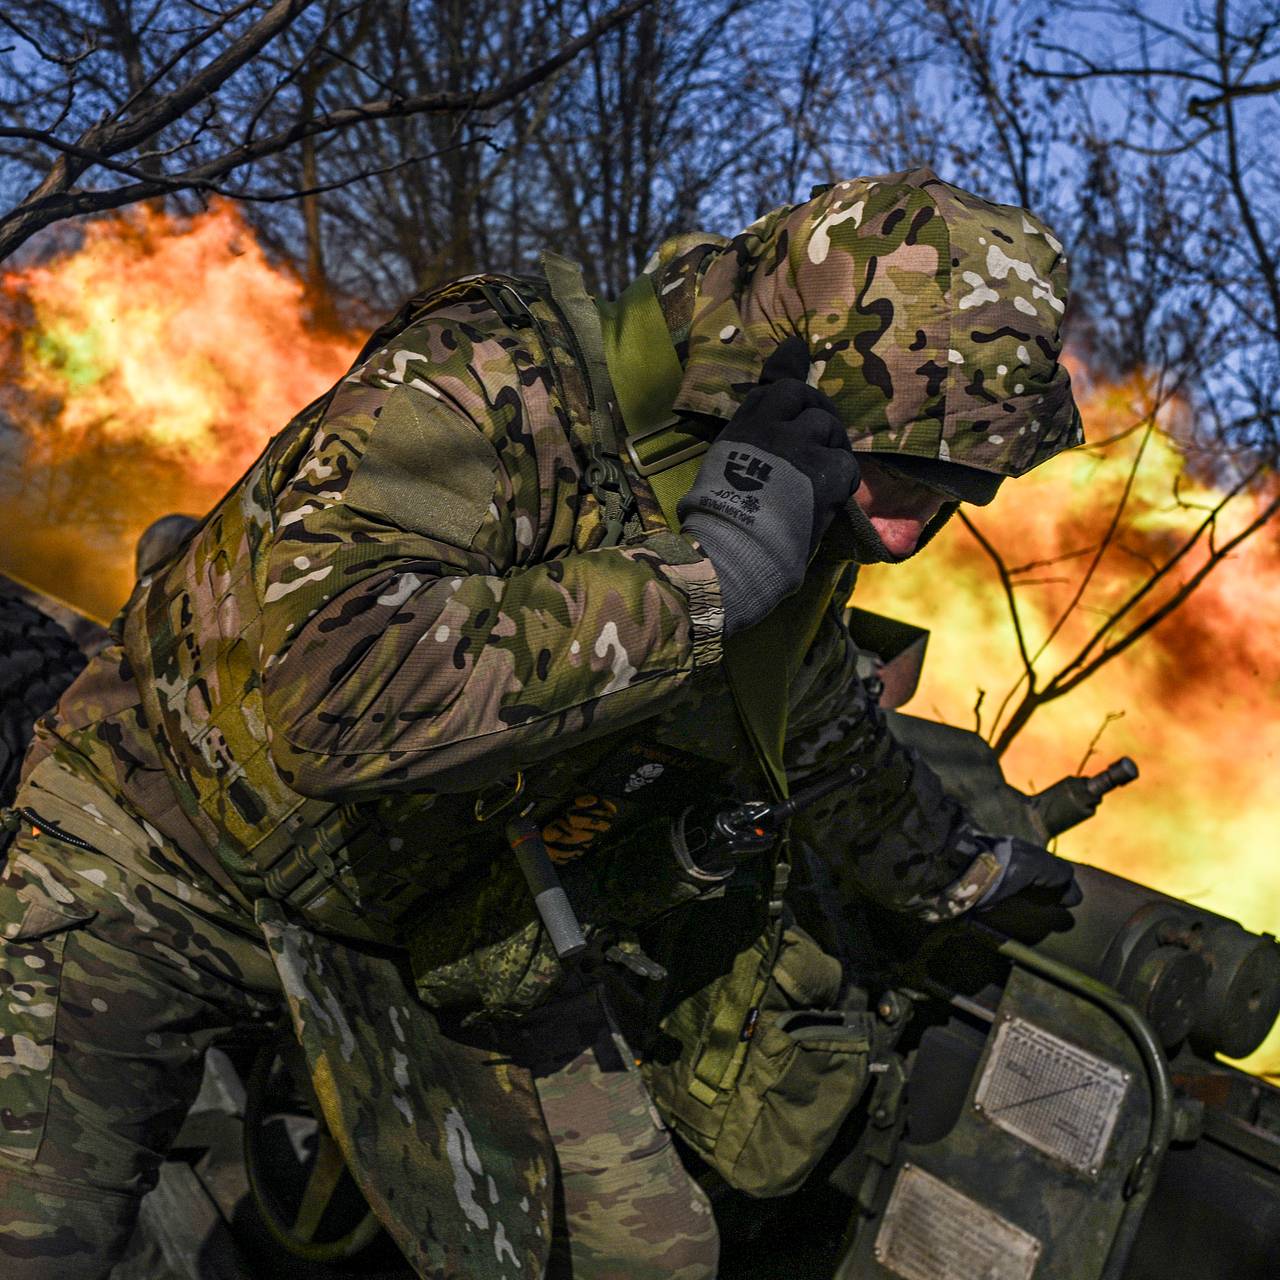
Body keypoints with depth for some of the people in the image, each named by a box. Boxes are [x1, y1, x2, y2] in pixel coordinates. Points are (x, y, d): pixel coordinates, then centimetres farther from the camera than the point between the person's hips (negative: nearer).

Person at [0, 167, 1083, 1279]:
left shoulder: (805, 545, -6)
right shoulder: (493, 386, -31)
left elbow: (830, 748, 15)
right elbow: (321, 694, -46)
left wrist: (959, 871, 30)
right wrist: (700, 575, -41)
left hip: (454, 926, 6)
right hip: (167, 860, -5)